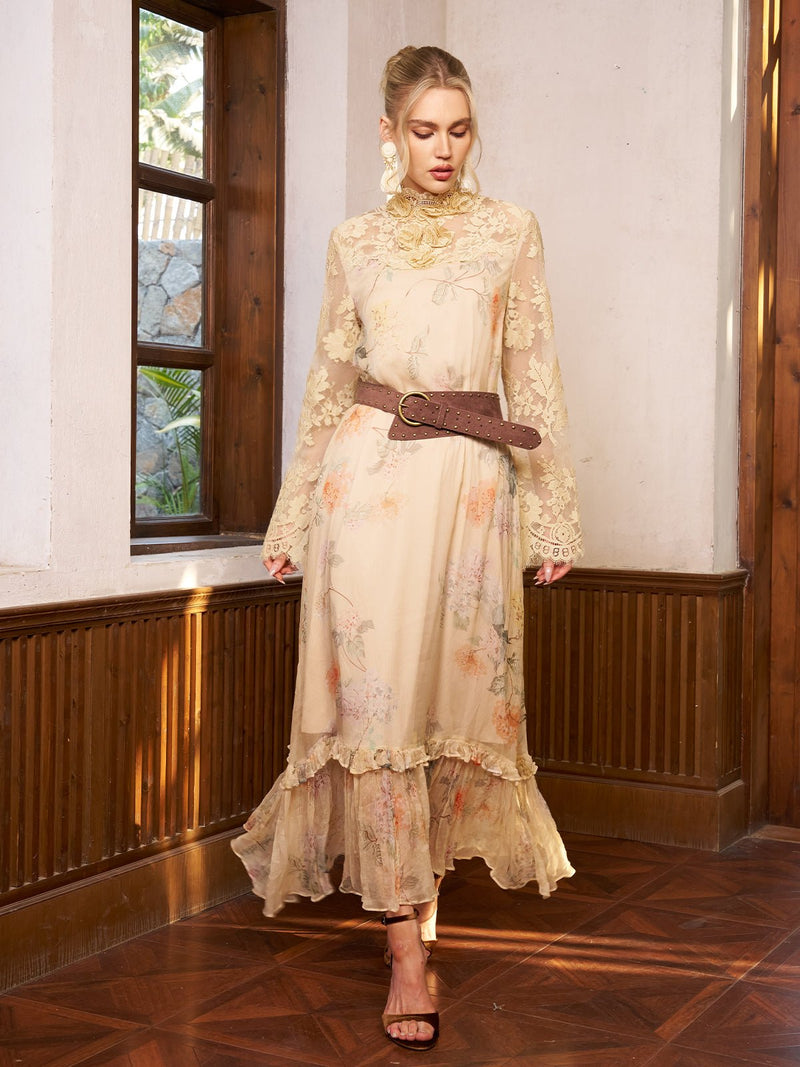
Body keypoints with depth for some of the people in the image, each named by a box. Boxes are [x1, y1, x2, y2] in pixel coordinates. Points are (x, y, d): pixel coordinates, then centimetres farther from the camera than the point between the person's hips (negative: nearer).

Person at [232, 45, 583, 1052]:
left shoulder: (510, 231, 10)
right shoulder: (354, 241, 11)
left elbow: (535, 376, 8)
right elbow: (327, 385, 14)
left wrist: (553, 513, 3)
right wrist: (293, 521, 13)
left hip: (472, 480, 1)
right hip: (370, 475, 0)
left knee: (459, 691, 5)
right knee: (376, 694, -6)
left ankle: (421, 875, 28)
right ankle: (405, 946, -1)